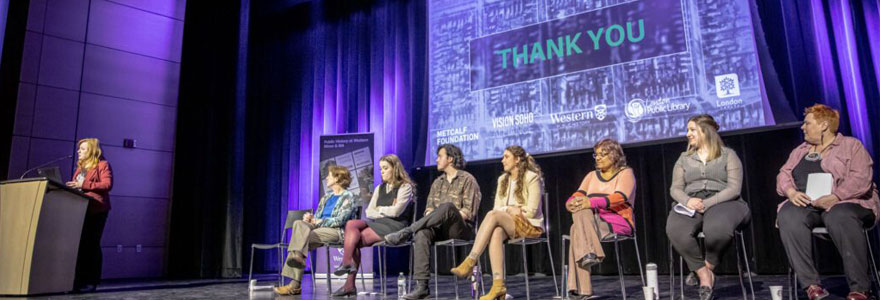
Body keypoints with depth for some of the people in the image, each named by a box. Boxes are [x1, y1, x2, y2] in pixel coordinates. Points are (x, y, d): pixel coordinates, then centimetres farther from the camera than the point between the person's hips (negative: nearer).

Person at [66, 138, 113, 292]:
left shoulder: (102, 165, -1)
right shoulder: (81, 166, 24)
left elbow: (108, 184, -15)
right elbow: (77, 186, 27)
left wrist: (84, 184, -19)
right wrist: (72, 186, 4)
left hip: (96, 210, -8)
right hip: (80, 209, 8)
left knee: (91, 244, -6)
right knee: (79, 244, 6)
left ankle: (91, 281, -2)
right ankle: (79, 280, 10)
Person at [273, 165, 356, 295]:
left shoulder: (348, 196, 4)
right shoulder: (326, 197, 27)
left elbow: (340, 220, -9)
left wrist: (319, 221, -13)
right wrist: (310, 218, -1)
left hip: (335, 231, -6)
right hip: (318, 228, 6)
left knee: (303, 237, -29)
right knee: (299, 223, -24)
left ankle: (295, 284, -30)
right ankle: (297, 256, -41)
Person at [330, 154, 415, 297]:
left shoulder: (405, 187, 1)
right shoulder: (379, 188, 22)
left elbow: (396, 211, -11)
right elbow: (369, 212, 13)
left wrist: (380, 209, 4)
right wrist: (387, 212, -2)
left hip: (394, 226, -7)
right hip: (377, 223, 7)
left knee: (354, 239, -21)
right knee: (351, 224, -20)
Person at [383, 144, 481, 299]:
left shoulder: (467, 179, 3)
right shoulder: (437, 182, 22)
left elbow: (468, 212, -6)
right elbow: (429, 208, 16)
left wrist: (448, 217, -14)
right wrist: (432, 218, -7)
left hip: (460, 229, -5)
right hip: (440, 229, 5)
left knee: (448, 206, -36)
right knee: (422, 232, -30)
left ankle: (406, 232, -31)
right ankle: (421, 285, -36)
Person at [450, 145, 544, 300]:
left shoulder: (532, 178, -2)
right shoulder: (502, 179, 17)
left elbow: (531, 211, -9)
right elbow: (497, 207, 11)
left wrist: (510, 211, -3)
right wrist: (509, 209, -8)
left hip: (530, 225, -5)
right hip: (509, 226, 5)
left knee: (493, 215, -30)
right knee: (496, 232, -33)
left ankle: (470, 262, -37)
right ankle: (498, 284, -43)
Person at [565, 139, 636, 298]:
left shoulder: (626, 173, 6)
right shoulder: (592, 175, 22)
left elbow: (619, 197, -15)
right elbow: (577, 196, 7)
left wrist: (591, 202, -30)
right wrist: (571, 203, -19)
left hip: (618, 222, -4)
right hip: (592, 222, 5)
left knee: (577, 230, -30)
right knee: (580, 210, -31)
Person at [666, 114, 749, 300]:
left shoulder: (728, 155, 11)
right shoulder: (684, 158, 21)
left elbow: (734, 188, -1)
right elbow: (675, 188, 13)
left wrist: (708, 203, -16)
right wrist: (688, 201, -11)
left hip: (723, 201, -2)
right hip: (691, 204, 3)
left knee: (718, 228, -40)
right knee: (675, 230, -33)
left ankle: (708, 266, -10)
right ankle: (703, 274, -19)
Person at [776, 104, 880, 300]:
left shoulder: (851, 146, 8)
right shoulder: (800, 151, 25)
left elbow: (861, 179, -7)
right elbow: (784, 175, 15)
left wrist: (834, 197, -21)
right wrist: (791, 192, -7)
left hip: (845, 203, -4)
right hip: (804, 204, 4)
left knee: (839, 217, -40)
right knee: (787, 217, -32)